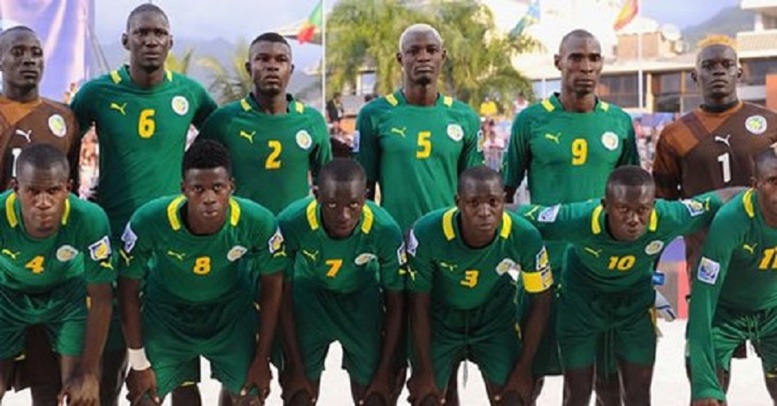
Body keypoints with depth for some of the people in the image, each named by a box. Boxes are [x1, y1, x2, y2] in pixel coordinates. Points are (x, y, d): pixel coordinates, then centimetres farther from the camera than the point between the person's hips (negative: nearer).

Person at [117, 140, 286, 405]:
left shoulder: (258, 223, -31)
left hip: (231, 307, 1)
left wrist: (262, 358, -6)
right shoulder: (149, 222, -34)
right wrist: (139, 363, -10)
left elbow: (272, 285, -11)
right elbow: (129, 287, -16)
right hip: (167, 308, 0)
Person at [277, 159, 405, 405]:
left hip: (361, 297, 0)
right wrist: (296, 368, -13)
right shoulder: (291, 223, -34)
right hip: (310, 295, 0)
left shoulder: (386, 231, -32)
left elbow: (395, 304, -16)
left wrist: (385, 373, -10)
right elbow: (284, 299, -18)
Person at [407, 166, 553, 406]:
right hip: (441, 321, 0)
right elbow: (419, 304, -17)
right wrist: (424, 371, -11)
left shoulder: (525, 237, -29)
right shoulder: (427, 233, -32)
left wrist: (523, 369, -10)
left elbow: (541, 301, -13)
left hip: (496, 322, 1)